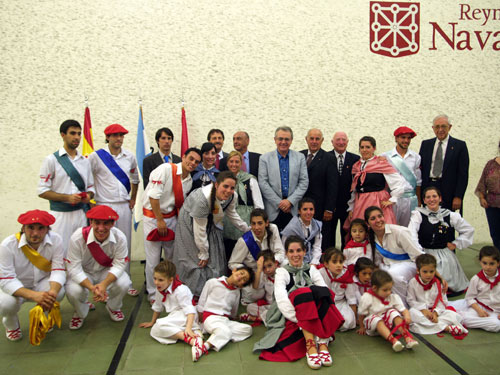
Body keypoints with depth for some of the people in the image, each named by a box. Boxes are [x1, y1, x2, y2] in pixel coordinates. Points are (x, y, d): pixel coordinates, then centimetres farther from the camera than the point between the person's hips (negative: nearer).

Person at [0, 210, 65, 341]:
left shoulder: (55, 240, -19)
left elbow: (58, 270, -19)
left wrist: (53, 291, -42)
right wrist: (34, 295, -42)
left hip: (42, 283, 1)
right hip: (15, 287, -1)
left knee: (59, 292, -29)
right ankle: (11, 325, 8)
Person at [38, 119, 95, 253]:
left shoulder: (85, 161, 13)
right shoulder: (52, 160, -1)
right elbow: (42, 191, -4)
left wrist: (88, 196, -4)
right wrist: (67, 197, -16)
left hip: (81, 213, 4)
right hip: (60, 215, -4)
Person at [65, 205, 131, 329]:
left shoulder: (120, 238, -24)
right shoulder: (78, 238, -28)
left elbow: (118, 265, -21)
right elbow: (74, 269, -25)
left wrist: (104, 284, -40)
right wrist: (92, 288, -40)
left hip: (107, 271, 1)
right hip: (83, 274, -1)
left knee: (123, 283, -29)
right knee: (73, 291, -31)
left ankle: (113, 307, 9)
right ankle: (80, 313, 8)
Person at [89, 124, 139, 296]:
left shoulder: (129, 157, 8)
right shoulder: (96, 156, -5)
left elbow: (135, 179, 21)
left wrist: (133, 199, 16)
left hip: (124, 206, 4)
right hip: (104, 206, -4)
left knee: (125, 244, 9)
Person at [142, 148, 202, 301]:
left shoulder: (189, 180, 4)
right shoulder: (165, 169, -16)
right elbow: (153, 196, -19)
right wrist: (160, 220, -16)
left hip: (171, 217, 6)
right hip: (153, 216, -6)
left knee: (172, 255, 12)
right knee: (153, 258, -1)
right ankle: (153, 294, 16)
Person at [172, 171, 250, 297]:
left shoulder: (233, 197, -20)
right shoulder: (202, 198, -39)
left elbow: (231, 213, 5)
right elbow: (200, 230, -29)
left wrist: (247, 229, 7)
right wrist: (203, 253, -20)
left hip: (210, 222, 6)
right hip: (191, 222, -6)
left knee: (215, 259, 8)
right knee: (195, 260, -3)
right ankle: (193, 293, 14)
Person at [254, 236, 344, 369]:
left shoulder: (312, 270, 11)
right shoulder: (282, 272, 2)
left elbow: (326, 293, -5)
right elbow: (281, 299, -15)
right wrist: (300, 319, -26)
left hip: (314, 318, 3)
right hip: (290, 317, -3)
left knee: (322, 291, -26)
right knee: (303, 292, -31)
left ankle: (323, 343, -29)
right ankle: (310, 345, -35)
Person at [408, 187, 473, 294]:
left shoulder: (450, 216, 7)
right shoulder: (418, 215, -1)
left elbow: (469, 230, 19)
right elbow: (411, 234, -18)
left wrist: (456, 244, 10)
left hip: (444, 255, 3)